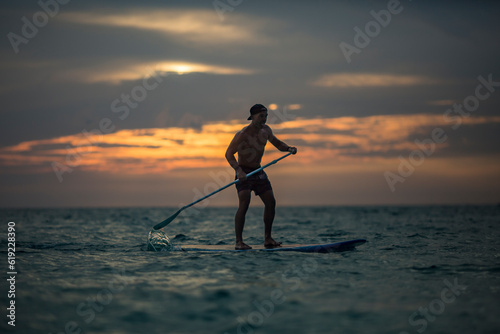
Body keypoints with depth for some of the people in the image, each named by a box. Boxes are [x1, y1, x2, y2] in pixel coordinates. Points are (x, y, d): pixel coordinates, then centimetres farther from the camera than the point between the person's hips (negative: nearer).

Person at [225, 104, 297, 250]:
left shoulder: (265, 130, 4)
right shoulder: (242, 134, -18)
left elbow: (277, 143, 22)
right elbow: (229, 154, -20)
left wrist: (289, 148, 2)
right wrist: (238, 170, -34)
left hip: (258, 172, 7)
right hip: (244, 173, -7)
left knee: (271, 202, 2)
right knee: (244, 203, -22)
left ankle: (267, 239, 13)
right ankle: (239, 242, -20)